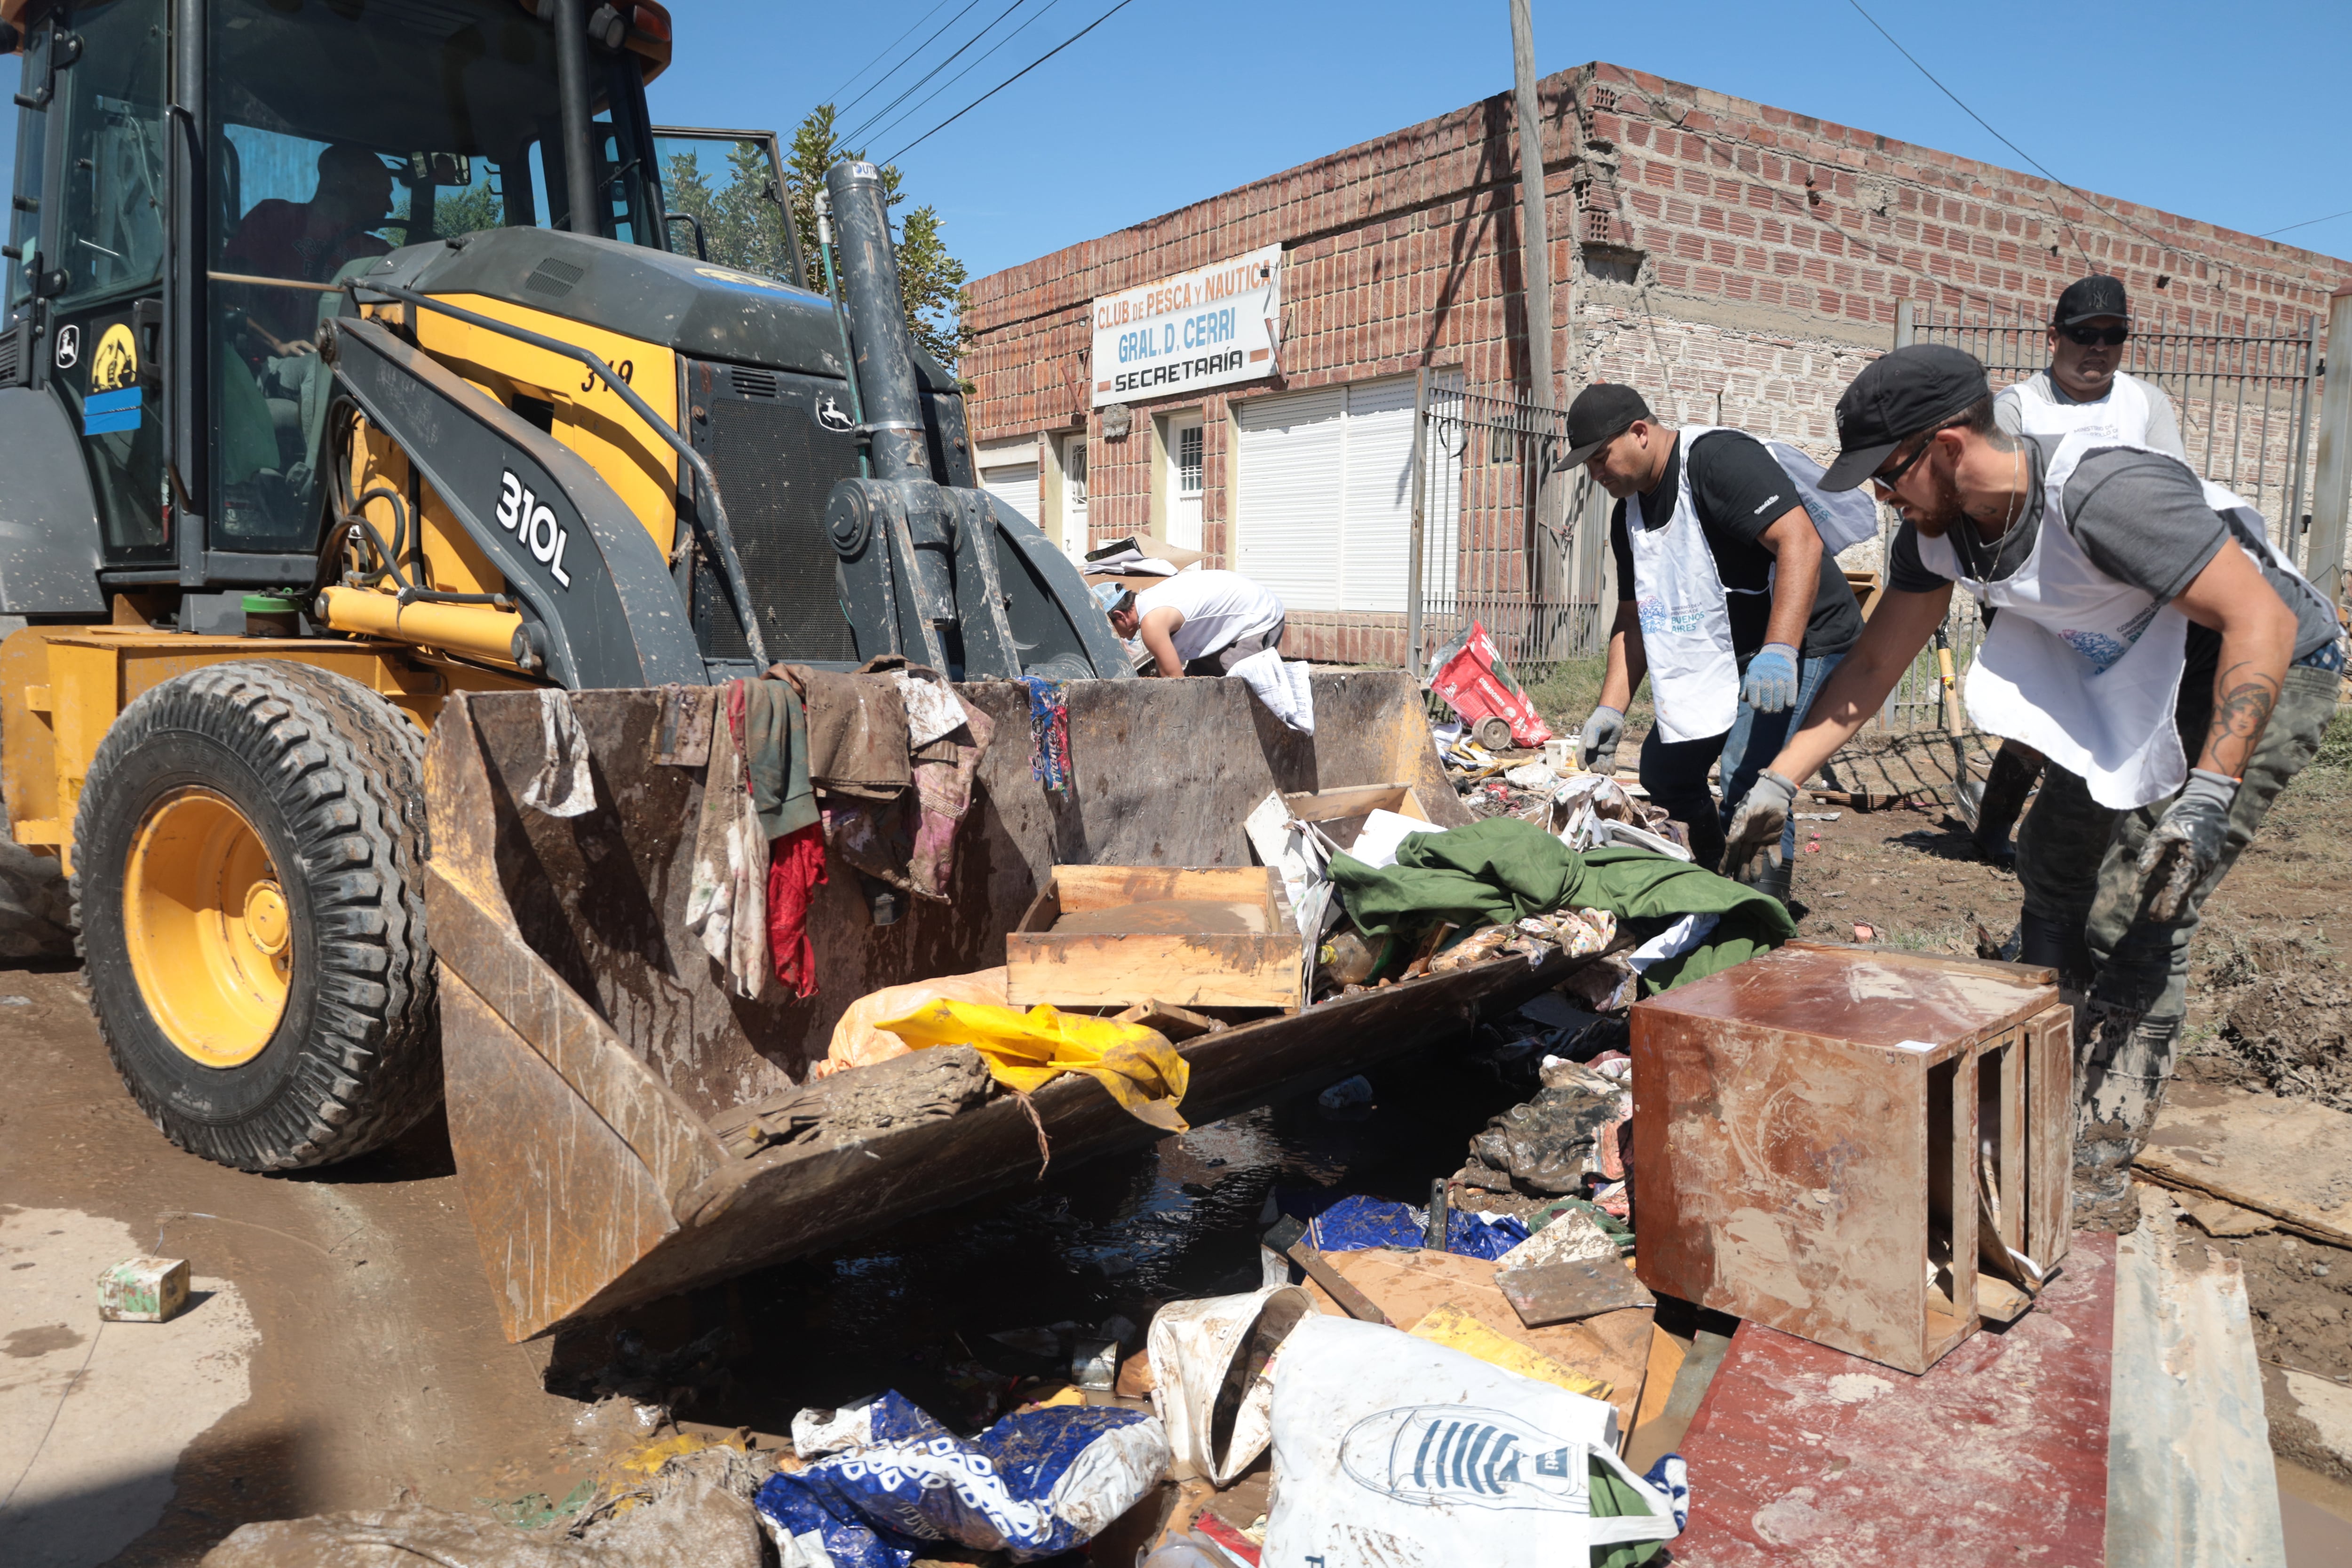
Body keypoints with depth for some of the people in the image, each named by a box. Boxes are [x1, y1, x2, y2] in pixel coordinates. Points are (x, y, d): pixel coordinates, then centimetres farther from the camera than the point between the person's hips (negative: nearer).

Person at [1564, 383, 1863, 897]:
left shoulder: (1717, 458, -19)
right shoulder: (1629, 513, 9)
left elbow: (1801, 543, -30)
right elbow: (1634, 619, 14)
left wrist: (1779, 652, -38)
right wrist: (1611, 709, 4)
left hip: (1801, 641, -9)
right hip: (1720, 655, 10)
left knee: (1747, 779, -24)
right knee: (1663, 770, 11)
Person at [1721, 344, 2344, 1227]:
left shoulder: (2101, 495, -34)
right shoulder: (1939, 528, -8)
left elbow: (2262, 621, -33)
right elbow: (1873, 665, 0)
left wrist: (2210, 794, -38)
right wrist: (1780, 781, -5)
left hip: (2263, 676, -8)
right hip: (2131, 681, 9)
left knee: (2136, 923, -13)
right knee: (2053, 869, 13)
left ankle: (2102, 1182, -2)